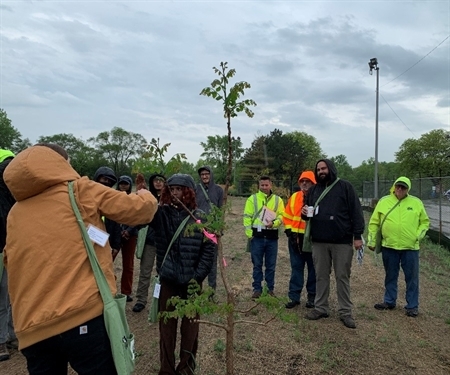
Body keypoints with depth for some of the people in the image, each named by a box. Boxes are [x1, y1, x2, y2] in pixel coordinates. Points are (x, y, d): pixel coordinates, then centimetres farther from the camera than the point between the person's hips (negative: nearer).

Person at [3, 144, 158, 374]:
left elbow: (10, 263, 20)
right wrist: (146, 197, 23)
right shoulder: (81, 191, 0)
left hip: (33, 328, 5)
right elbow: (137, 210, 2)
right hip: (86, 316, -5)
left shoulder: (15, 214, 14)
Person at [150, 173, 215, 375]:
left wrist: (198, 276, -11)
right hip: (168, 279, 0)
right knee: (166, 326, 12)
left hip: (191, 281, 0)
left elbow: (208, 250, -6)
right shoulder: (161, 213, -5)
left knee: (190, 327, 14)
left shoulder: (199, 218, -6)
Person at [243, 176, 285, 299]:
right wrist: (249, 234, -9)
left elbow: (282, 216, 3)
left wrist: (274, 223, -16)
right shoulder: (252, 199, 4)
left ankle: (270, 289, 20)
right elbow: (247, 217, 0)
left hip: (272, 236, 1)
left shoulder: (278, 200, 9)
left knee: (271, 265, 9)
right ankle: (257, 289, 15)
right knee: (257, 264, 5)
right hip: (257, 235, -1)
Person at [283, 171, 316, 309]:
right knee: (296, 268, 8)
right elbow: (287, 216, 9)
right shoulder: (294, 197, 7)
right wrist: (290, 232, 1)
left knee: (313, 269, 8)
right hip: (296, 238, 3)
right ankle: (294, 296, 15)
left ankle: (312, 297, 22)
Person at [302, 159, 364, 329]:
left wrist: (357, 235, -9)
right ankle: (320, 308, 23)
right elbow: (308, 210, 21)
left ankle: (345, 312, 16)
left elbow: (355, 211, -4)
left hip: (342, 241, -4)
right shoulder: (314, 189, 12)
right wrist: (304, 213, -4)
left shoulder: (345, 186, -1)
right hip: (319, 241, 4)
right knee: (321, 276, 12)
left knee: (342, 277, 5)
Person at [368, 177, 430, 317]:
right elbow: (374, 223, 5)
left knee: (412, 278, 6)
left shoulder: (416, 203, 3)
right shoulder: (384, 201, 2)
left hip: (410, 247, 0)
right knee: (390, 276, 13)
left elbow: (425, 221, 11)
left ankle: (412, 306, 19)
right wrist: (371, 241, 3)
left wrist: (419, 235, -4)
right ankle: (389, 301, 27)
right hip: (389, 247, 1)